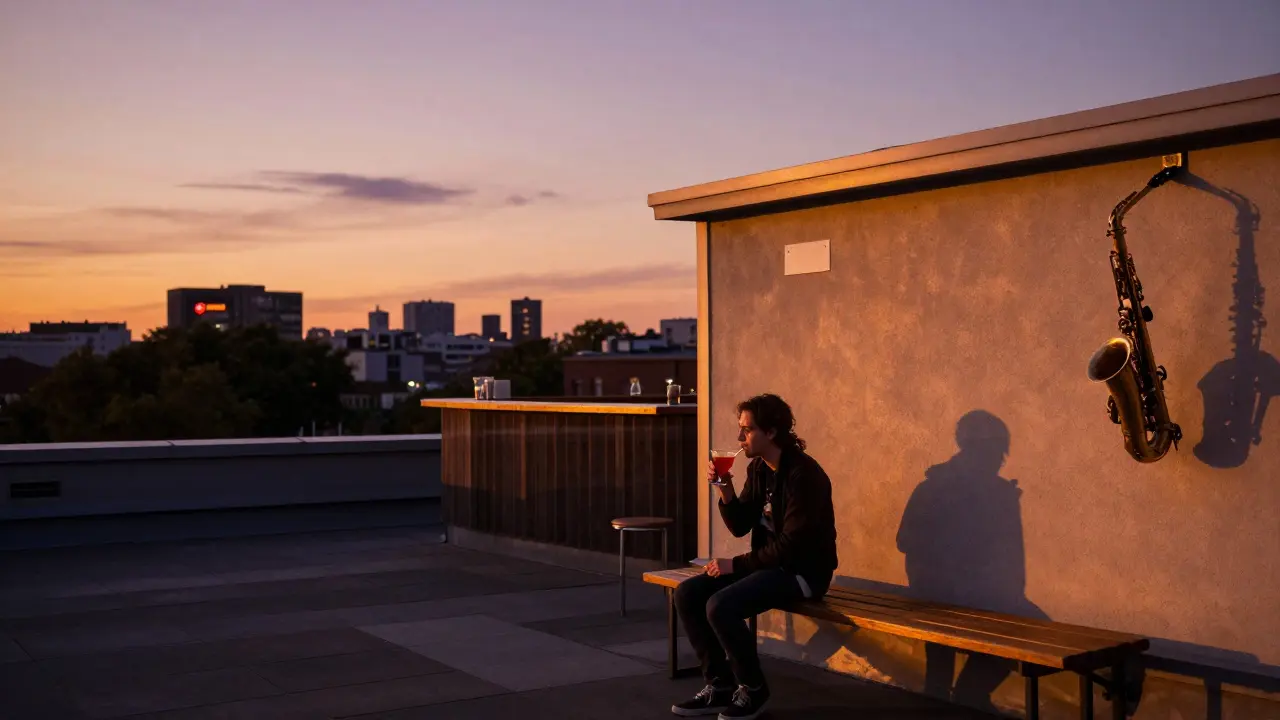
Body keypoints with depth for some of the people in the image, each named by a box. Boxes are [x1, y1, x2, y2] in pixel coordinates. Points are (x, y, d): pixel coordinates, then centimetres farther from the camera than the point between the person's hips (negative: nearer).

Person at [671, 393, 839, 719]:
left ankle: (753, 688, -6)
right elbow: (740, 527, 9)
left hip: (802, 571, -9)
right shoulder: (757, 468, 6)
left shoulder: (803, 474, -20)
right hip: (768, 563, 9)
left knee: (720, 606, -28)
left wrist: (736, 564, -17)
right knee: (687, 594, -6)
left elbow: (792, 546, -23)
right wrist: (725, 489, -8)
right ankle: (720, 684, 3)